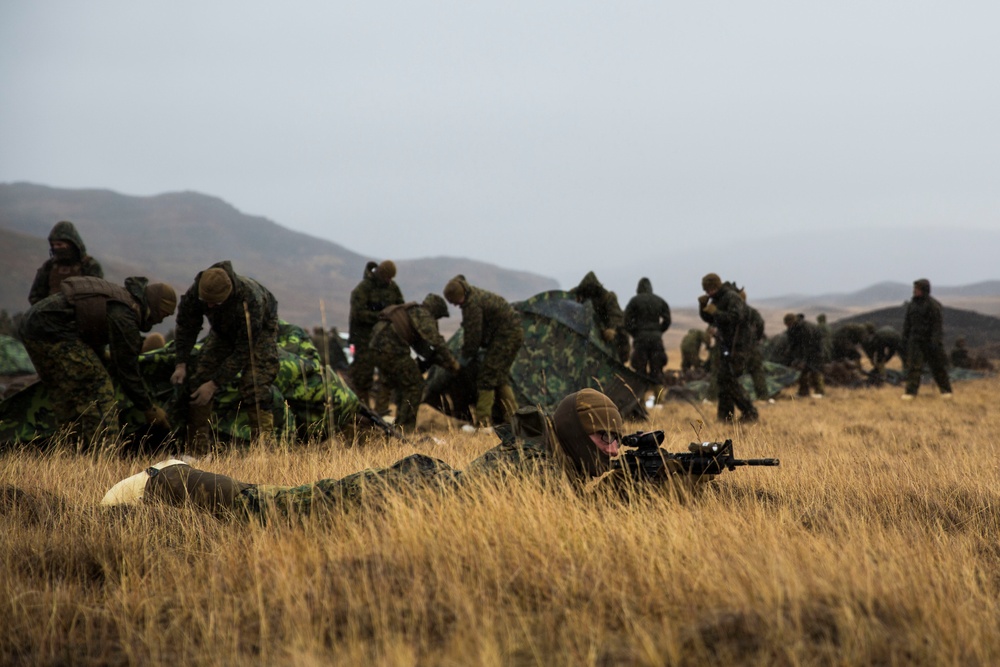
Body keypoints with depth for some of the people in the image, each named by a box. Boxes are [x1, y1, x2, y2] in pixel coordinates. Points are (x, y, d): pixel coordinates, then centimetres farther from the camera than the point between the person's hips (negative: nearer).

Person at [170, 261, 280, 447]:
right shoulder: (194, 293, -30)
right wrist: (181, 364, -19)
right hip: (224, 331, 5)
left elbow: (243, 351, -36)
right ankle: (197, 450, 2)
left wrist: (214, 384, -36)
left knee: (255, 388, -23)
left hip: (260, 329, -5)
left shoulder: (249, 300, -44)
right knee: (198, 381, -6)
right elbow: (186, 327, -9)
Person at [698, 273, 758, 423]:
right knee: (722, 378, 10)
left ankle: (750, 413, -8)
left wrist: (716, 312, -28)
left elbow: (737, 317, -32)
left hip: (737, 344, -10)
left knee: (729, 379, -12)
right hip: (726, 345, 10)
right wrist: (703, 305, 0)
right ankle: (725, 414, 16)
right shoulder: (717, 299, 11)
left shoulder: (732, 297, -18)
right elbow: (708, 319, 18)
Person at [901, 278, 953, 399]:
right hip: (915, 341, 5)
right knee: (913, 366, -6)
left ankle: (946, 390, 18)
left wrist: (935, 341, -20)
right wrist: (905, 339, 11)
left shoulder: (933, 304, -10)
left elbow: (938, 324, -14)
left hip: (930, 340, -4)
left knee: (938, 367, 5)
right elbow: (907, 322, 14)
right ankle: (910, 392, -7)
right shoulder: (912, 304, 8)